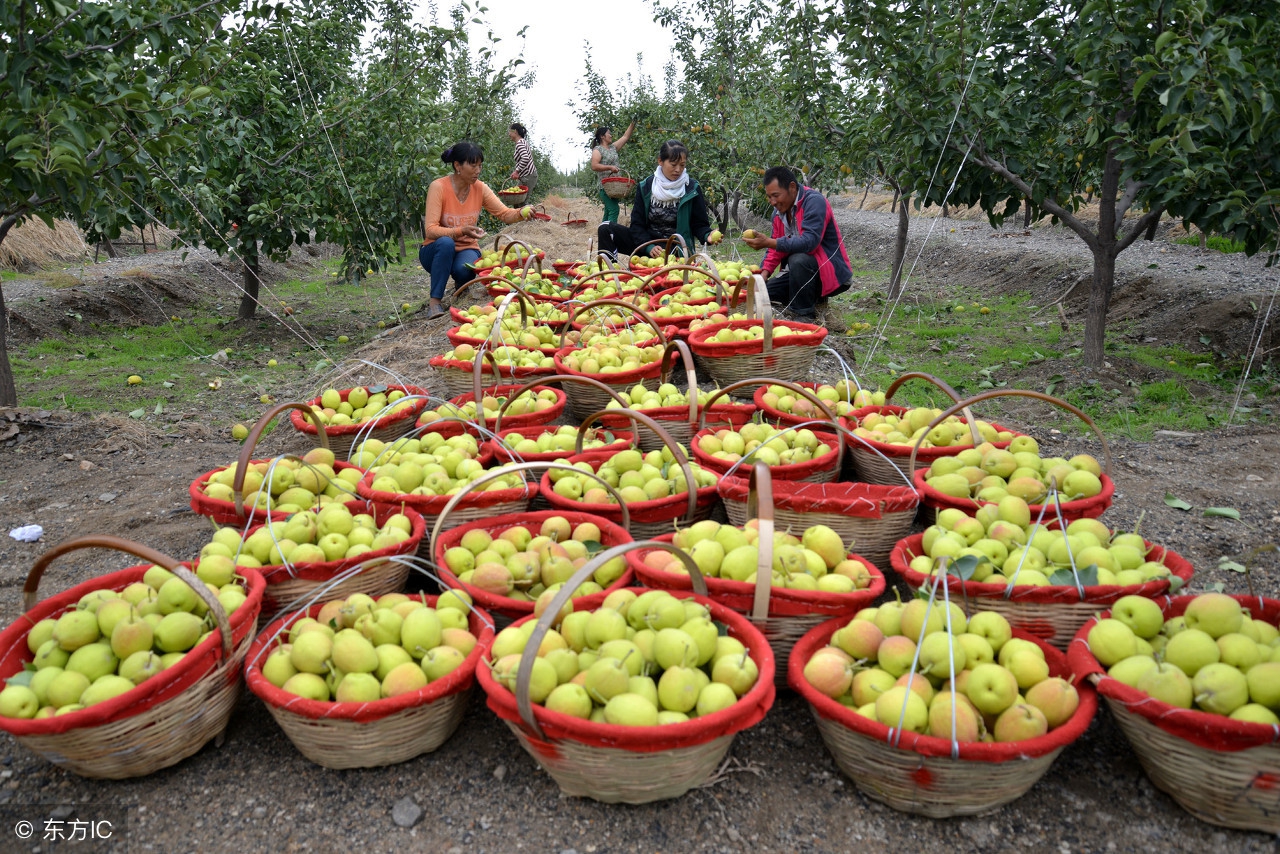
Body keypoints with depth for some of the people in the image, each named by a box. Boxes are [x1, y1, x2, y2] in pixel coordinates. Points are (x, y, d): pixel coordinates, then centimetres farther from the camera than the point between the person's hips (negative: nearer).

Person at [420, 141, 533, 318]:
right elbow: (430, 230, -23)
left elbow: (505, 213, -6)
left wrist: (521, 213, -28)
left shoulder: (480, 188, -5)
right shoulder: (439, 187, -18)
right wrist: (462, 231, -37)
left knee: (464, 269, -33)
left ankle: (461, 286, 7)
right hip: (438, 250, -2)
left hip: (467, 249, 2)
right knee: (446, 243, -37)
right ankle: (435, 302, -25)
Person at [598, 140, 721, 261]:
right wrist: (649, 247, -19)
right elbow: (637, 224, -2)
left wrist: (707, 236, -23)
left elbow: (699, 224, 0)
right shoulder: (646, 187, 0)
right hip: (648, 242, 3)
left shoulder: (692, 189, -4)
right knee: (605, 229, -15)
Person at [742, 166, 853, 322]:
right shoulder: (780, 209, 5)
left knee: (798, 260, -36)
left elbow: (809, 242, -33)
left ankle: (804, 315, -19)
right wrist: (765, 273, -7)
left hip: (833, 272, -8)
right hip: (803, 269, 8)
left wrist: (768, 243, -37)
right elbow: (777, 246, 11)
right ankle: (813, 298, 13)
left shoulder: (814, 201, -20)